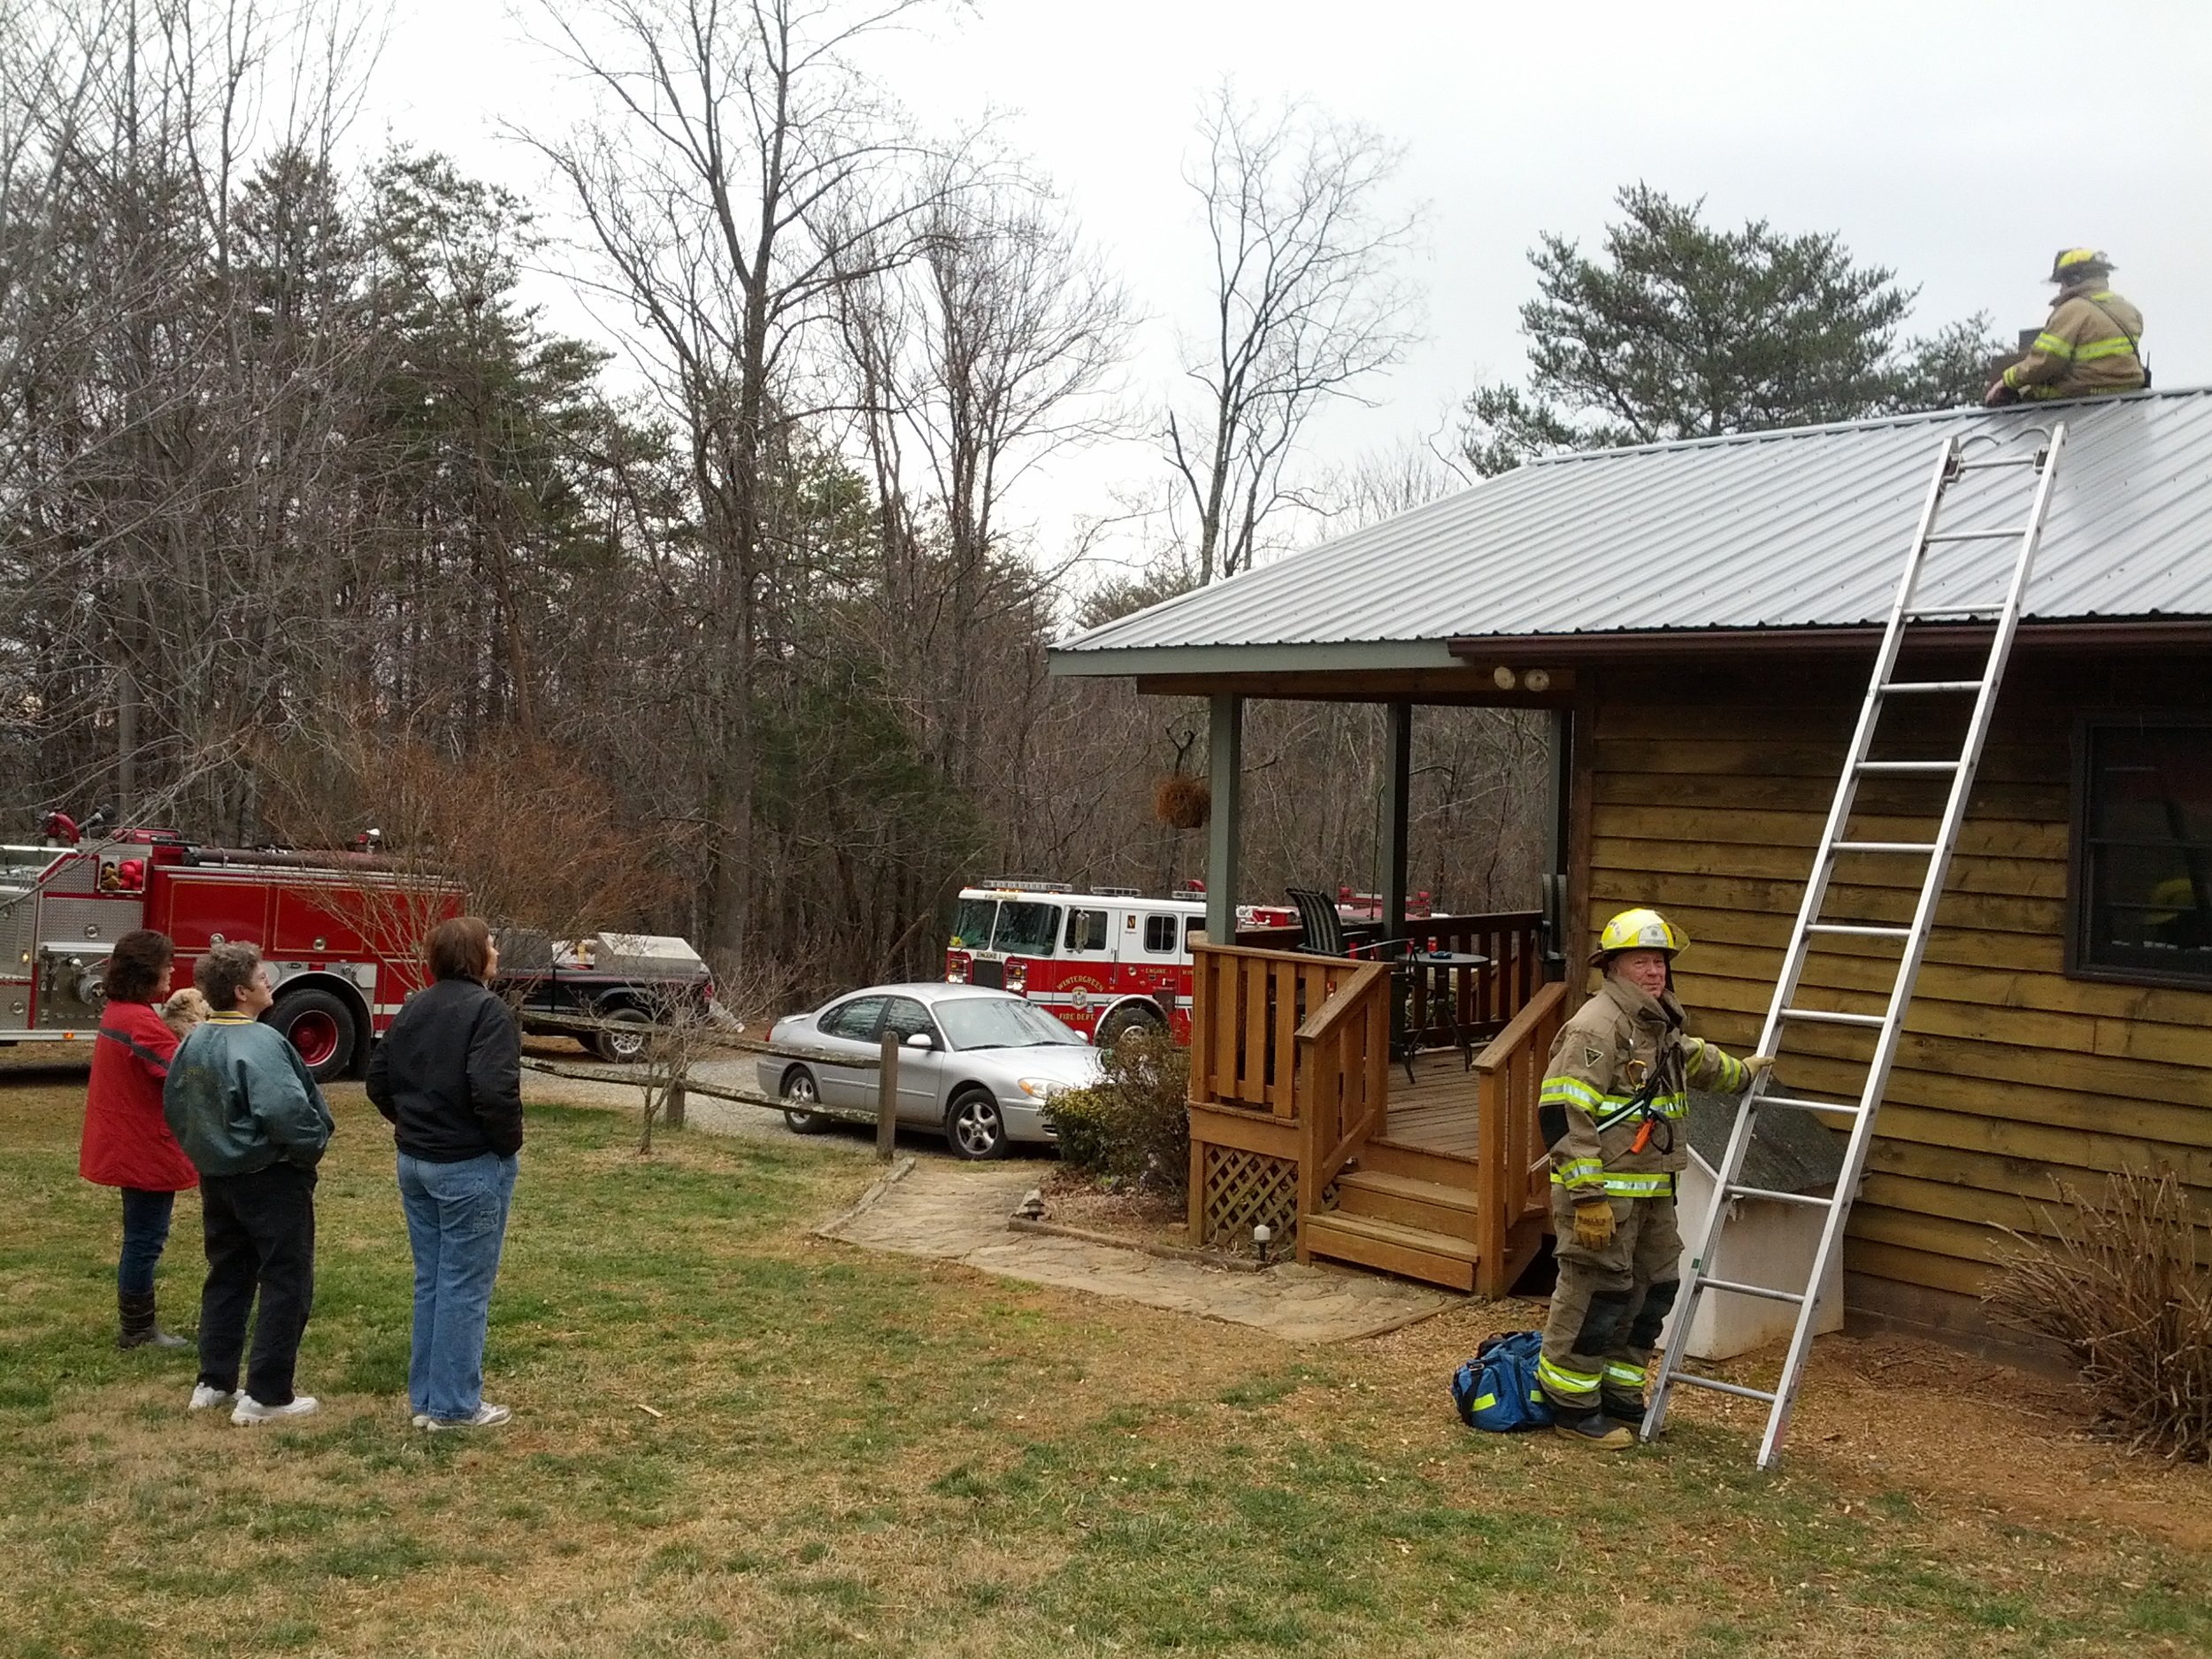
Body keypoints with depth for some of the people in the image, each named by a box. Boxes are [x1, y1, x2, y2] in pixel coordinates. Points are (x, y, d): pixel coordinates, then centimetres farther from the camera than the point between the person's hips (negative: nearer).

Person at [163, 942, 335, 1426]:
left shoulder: (194, 1043, 5)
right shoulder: (259, 1044, -23)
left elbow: (174, 1106, 15)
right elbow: (286, 1110, -32)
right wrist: (311, 1148, -14)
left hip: (216, 1176, 9)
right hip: (270, 1178, -9)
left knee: (227, 1276, 19)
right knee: (286, 1282, 1)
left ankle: (214, 1383, 25)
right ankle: (267, 1396, 2)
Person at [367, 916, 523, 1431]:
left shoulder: (414, 1008, 8)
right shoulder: (486, 1011, -17)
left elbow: (379, 1080, 11)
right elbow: (493, 1091, -26)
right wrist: (508, 1142, -11)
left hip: (414, 1161, 8)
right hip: (470, 1166, -8)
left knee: (429, 1281, 17)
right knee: (466, 1287, 2)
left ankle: (423, 1397, 25)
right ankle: (455, 1406, 8)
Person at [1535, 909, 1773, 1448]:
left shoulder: (1659, 1024, 15)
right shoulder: (1598, 1025, -17)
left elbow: (1690, 1058, 40)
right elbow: (1562, 1111, -23)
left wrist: (1741, 1074, 52)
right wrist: (1586, 1196, -26)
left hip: (1651, 1192, 10)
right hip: (1602, 1192, -10)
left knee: (1653, 1290, 16)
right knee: (1597, 1295, -5)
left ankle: (1620, 1399, 29)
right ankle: (1573, 1409, 8)